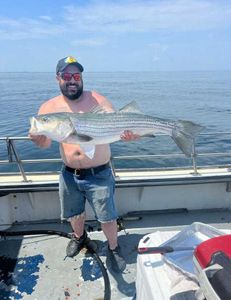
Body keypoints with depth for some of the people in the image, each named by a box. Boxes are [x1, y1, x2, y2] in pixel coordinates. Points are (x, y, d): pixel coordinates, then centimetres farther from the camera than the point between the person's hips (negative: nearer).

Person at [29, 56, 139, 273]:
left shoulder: (98, 100, -9)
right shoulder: (49, 107, -2)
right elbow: (45, 143, -6)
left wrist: (128, 133, -41)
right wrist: (38, 138, -30)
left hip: (99, 174, -3)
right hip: (69, 174, 3)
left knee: (107, 217, 8)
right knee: (74, 214, 23)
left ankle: (114, 248, 37)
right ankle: (79, 237, 56)